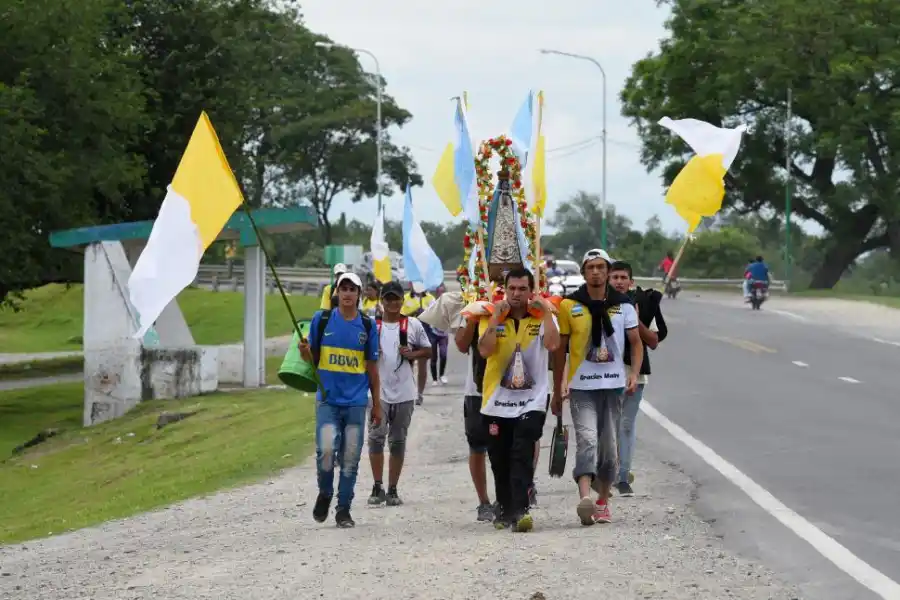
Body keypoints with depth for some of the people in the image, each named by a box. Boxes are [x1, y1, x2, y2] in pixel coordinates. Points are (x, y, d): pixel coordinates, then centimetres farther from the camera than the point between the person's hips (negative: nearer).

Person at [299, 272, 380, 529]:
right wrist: (305, 351, -14)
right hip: (327, 399, -1)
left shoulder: (367, 325, 6)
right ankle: (324, 493, 11)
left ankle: (343, 509, 12)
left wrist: (377, 405, 10)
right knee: (326, 449, -16)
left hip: (356, 402, 1)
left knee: (350, 457, 2)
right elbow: (311, 358, 10)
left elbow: (372, 368, 10)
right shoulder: (321, 319, 3)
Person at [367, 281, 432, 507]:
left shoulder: (413, 325, 5)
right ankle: (377, 487, -1)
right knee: (376, 437, -9)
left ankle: (392, 490, 13)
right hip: (378, 391, -1)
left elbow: (428, 351, 12)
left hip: (404, 393, 1)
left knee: (398, 441, 7)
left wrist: (411, 354, -7)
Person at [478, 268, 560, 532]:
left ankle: (520, 511, -23)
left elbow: (552, 344, -18)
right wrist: (496, 317, -13)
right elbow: (485, 350, -11)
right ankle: (505, 509, 27)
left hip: (532, 401, -3)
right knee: (500, 461, 11)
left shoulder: (543, 317, 3)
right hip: (497, 401, 3)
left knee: (522, 456, -16)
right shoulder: (491, 318, 6)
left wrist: (546, 311, -15)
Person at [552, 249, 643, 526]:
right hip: (581, 387, -2)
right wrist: (556, 391, 8)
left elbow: (636, 342, 10)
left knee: (609, 447, 7)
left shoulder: (624, 305, 6)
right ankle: (585, 499, -33)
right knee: (587, 440, -19)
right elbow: (560, 349, 8)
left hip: (613, 385, 2)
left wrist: (635, 372, -9)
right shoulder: (569, 305, 2)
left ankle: (603, 502, 22)